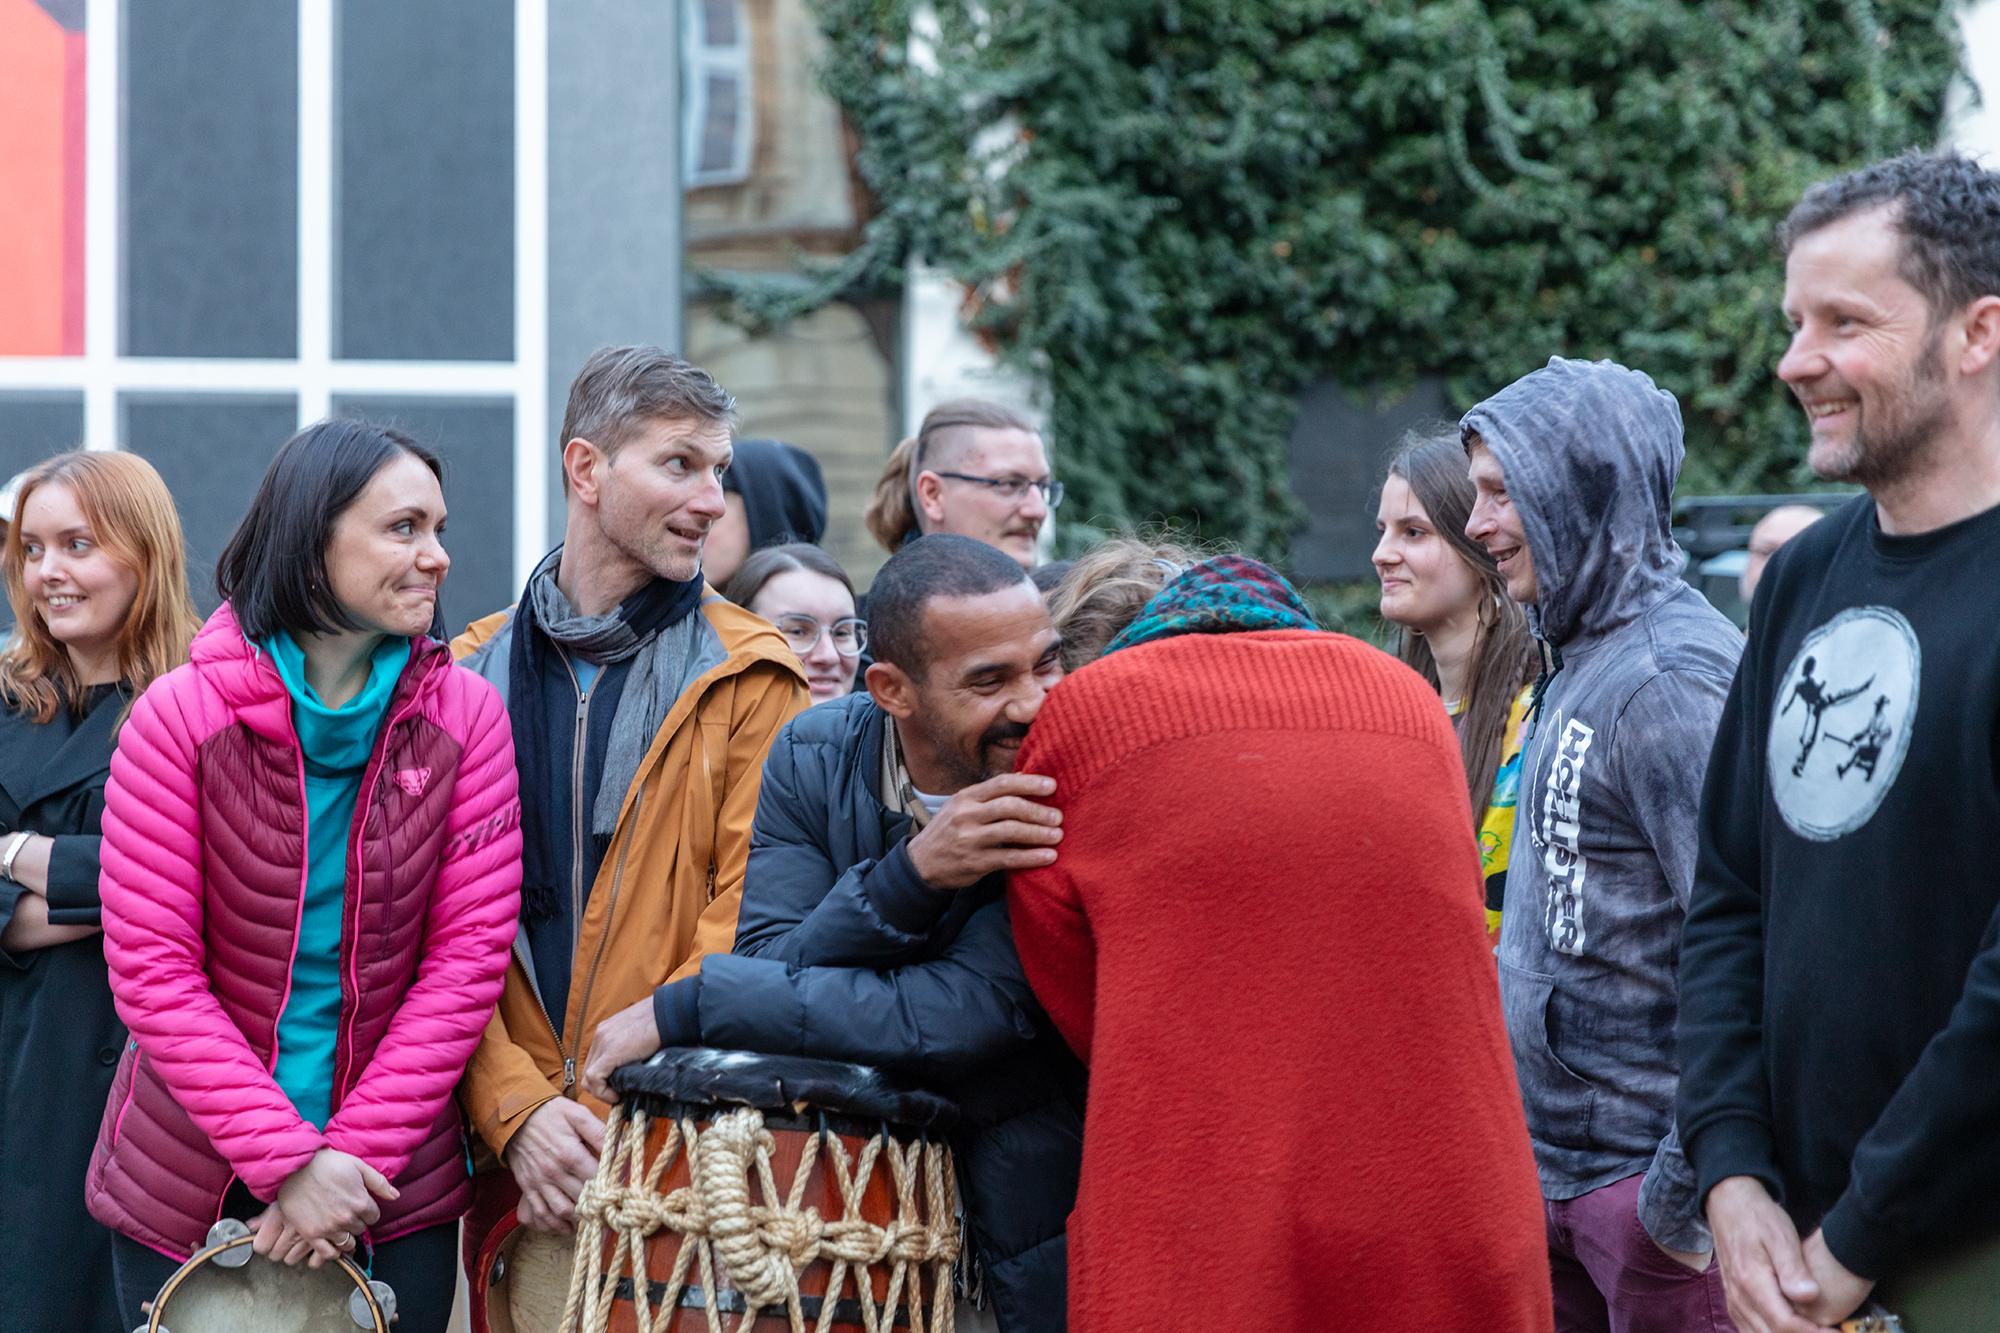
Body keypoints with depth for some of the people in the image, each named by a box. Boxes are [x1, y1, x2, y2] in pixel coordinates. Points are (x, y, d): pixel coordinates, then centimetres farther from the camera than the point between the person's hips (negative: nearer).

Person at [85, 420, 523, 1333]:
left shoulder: (464, 716, -2)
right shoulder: (180, 717, -9)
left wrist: (359, 1152, -13)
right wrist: (286, 1159, -17)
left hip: (393, 1185, 2)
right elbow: (150, 968, -11)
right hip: (187, 1188, -1)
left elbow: (469, 954, -5)